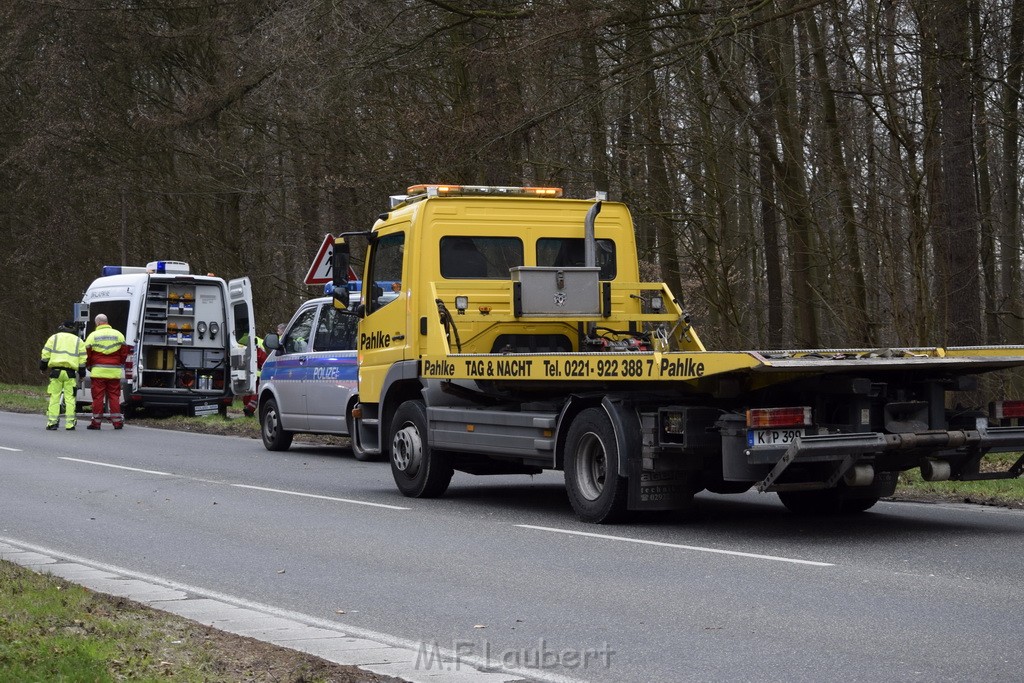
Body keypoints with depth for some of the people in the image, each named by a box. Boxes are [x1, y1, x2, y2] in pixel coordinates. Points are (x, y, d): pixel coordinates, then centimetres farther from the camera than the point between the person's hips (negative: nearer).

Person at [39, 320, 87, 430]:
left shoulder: (54, 338, 12)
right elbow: (82, 359, 10)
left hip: (55, 371, 0)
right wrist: (82, 373, 17)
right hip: (70, 373, 0)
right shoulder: (78, 341, 14)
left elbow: (45, 355, 7)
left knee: (54, 397, 2)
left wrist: (42, 367, 16)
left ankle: (52, 422, -2)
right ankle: (70, 423, -3)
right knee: (70, 398, 2)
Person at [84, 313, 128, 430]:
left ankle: (96, 422, 4)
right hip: (114, 372, 2)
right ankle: (117, 421, 3)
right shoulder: (118, 334, 6)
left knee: (98, 396, 2)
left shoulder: (93, 336, 0)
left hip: (98, 371, -2)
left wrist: (89, 366, 16)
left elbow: (87, 354, 0)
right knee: (114, 396, 6)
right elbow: (124, 352, 8)